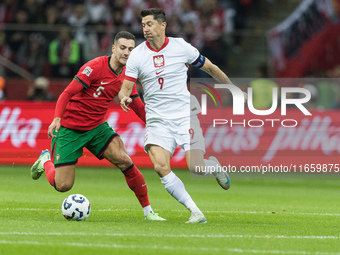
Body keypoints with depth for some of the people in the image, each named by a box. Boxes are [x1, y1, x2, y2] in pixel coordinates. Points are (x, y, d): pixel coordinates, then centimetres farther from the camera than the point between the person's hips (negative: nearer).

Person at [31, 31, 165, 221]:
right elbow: (67, 93, -21)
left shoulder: (127, 75, 2)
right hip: (69, 129, -5)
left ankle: (148, 211, -8)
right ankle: (46, 161, 28)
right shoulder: (95, 67, -19)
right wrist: (57, 118, -34)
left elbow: (138, 107, 12)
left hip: (97, 127, 5)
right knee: (63, 186, -7)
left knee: (124, 161, -19)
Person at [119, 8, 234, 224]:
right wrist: (124, 98, -23)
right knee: (161, 166, -22)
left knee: (195, 167, -14)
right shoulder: (137, 55, 0)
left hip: (185, 115, -1)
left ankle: (213, 165, 25)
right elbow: (125, 88, 1)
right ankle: (195, 212, -13)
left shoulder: (181, 47, -2)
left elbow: (210, 68, 12)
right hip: (158, 120, 1)